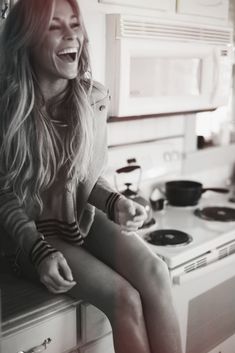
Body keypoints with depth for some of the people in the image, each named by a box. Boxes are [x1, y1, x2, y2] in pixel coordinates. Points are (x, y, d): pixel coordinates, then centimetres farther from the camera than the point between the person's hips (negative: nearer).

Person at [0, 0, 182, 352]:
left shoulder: (93, 98, -5)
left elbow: (90, 176, 5)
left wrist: (116, 203, -16)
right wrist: (39, 251, -21)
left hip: (84, 217, 4)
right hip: (32, 231, -3)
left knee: (155, 273, -23)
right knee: (125, 299, -21)